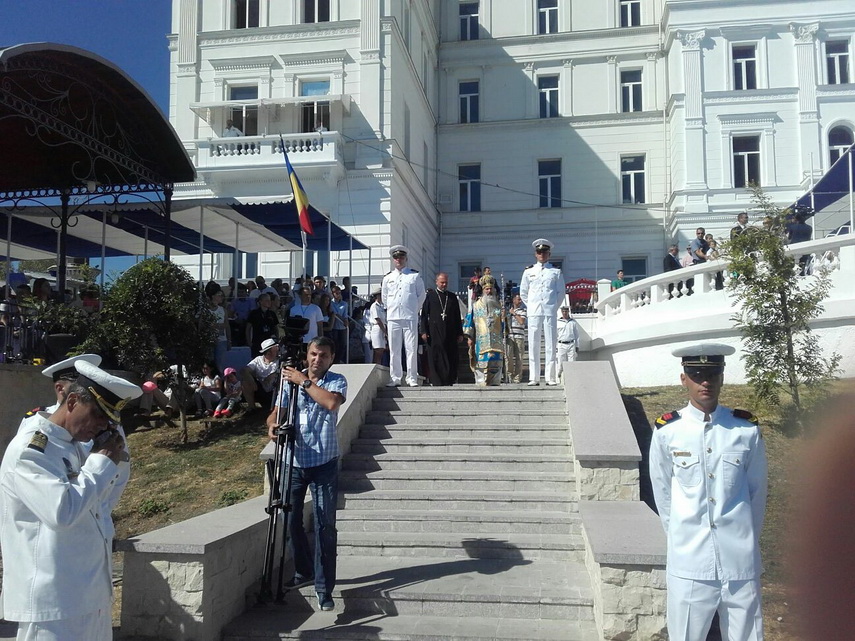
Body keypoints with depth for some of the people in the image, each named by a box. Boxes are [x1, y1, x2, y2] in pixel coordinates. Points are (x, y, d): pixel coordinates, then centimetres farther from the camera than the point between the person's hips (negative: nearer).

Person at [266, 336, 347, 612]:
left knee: (326, 525, -5)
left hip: (324, 464, -3)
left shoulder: (337, 381, -1)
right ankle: (304, 571, 33)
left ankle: (324, 588, 1)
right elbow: (277, 411, 4)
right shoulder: (291, 379, 7)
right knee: (291, 521, 11)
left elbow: (332, 402, -22)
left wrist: (304, 382, -16)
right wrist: (273, 424, -18)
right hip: (293, 462, 4)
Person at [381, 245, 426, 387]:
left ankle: (412, 378, 4)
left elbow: (421, 296, 11)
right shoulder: (387, 278, 11)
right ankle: (395, 378, 10)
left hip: (410, 318, -2)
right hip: (392, 318, 2)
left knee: (411, 349, -2)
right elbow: (384, 298, 20)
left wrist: (414, 310, 9)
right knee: (394, 350, 3)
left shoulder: (415, 276, 5)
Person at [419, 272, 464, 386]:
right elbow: (424, 314, 3)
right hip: (435, 333, -2)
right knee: (436, 358, -3)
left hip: (450, 333, 2)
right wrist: (424, 331, -6)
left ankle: (450, 380, 9)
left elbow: (457, 316, 14)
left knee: (451, 359, 1)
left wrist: (460, 333, 8)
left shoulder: (453, 297, 13)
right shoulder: (430, 295, 6)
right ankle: (436, 381, 2)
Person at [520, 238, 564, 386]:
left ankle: (550, 377, 0)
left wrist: (554, 306, 7)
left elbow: (561, 292, 13)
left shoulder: (556, 272, 9)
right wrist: (531, 307, 9)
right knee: (533, 344, -2)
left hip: (550, 312, 0)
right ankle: (534, 378, 1)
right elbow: (523, 292, 15)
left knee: (550, 344, -3)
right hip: (533, 312, 1)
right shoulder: (529, 271, 10)